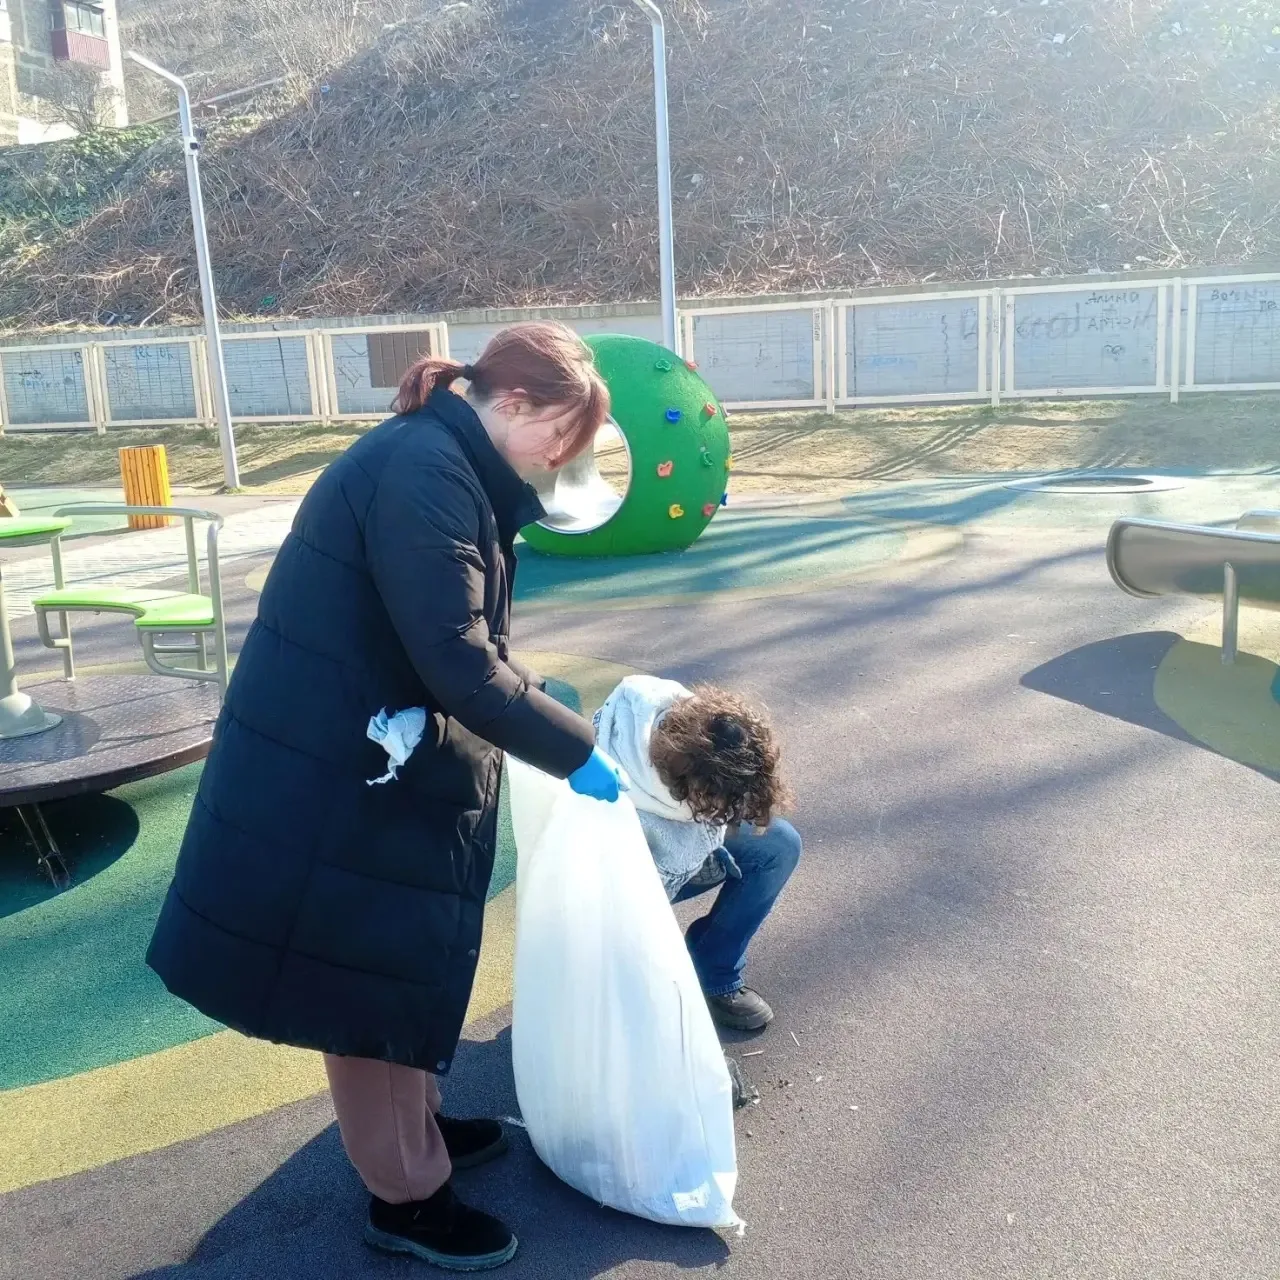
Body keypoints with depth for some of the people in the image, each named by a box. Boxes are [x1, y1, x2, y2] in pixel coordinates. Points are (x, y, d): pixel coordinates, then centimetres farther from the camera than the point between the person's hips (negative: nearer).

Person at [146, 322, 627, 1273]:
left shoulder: (445, 464, 11)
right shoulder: (424, 469, -22)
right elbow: (454, 660, -26)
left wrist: (527, 696, 10)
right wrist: (574, 750, -19)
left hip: (380, 765, 10)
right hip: (338, 778, -10)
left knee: (401, 969, 22)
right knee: (372, 980, 6)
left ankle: (414, 1131, 41)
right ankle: (405, 1195, 24)